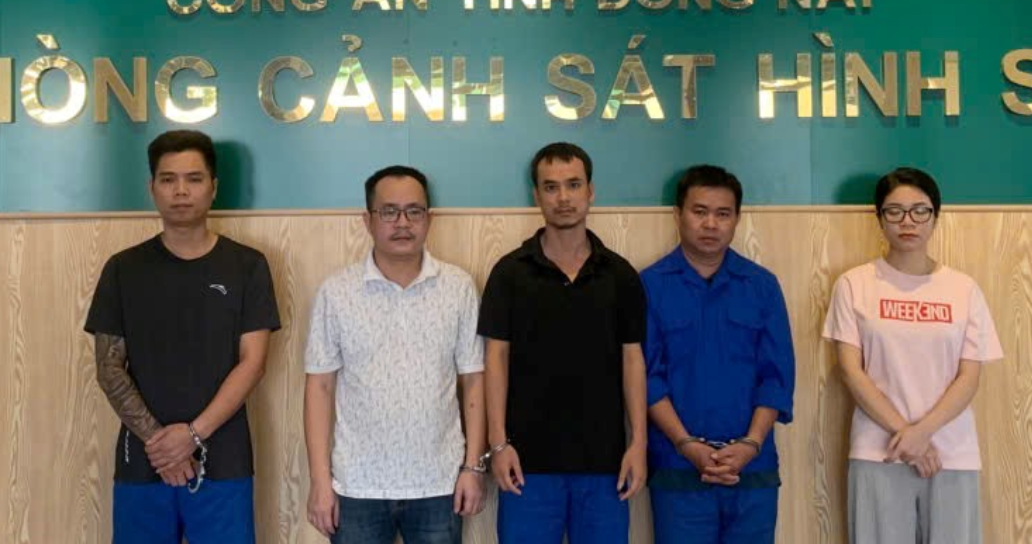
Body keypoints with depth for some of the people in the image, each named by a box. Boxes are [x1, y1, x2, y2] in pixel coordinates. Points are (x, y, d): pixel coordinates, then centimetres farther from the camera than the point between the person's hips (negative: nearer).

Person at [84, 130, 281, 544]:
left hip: (222, 463, -1)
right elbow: (109, 369, 2)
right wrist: (155, 440, -10)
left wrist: (194, 434, -14)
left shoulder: (246, 266, 0)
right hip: (142, 463, 1)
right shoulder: (123, 269, 4)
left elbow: (252, 363, -5)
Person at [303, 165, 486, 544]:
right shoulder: (336, 292, -3)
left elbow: (473, 381, 2)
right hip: (357, 485, 0)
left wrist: (473, 466, -2)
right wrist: (320, 478, -6)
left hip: (438, 483, 1)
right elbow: (320, 387, -2)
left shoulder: (459, 287, -1)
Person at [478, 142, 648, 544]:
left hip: (603, 457, 2)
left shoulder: (620, 274, 4)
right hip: (530, 456, -1)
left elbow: (632, 359, 4)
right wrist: (498, 442, -9)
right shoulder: (510, 271, -1)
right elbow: (496, 357, -2)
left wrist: (638, 442, -3)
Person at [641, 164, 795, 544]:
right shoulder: (650, 286, -1)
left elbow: (778, 375, 2)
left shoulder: (762, 285, 6)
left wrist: (750, 444, -11)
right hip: (678, 469, -2)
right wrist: (687, 445, -15)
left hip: (754, 468, 2)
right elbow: (647, 376, -5)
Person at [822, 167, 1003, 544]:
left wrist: (922, 431, -13)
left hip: (953, 455, 2)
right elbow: (851, 370, -4)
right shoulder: (854, 284, 0)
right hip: (878, 454, -1)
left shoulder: (963, 289, 4)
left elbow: (969, 377, 0)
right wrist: (903, 431, -12)